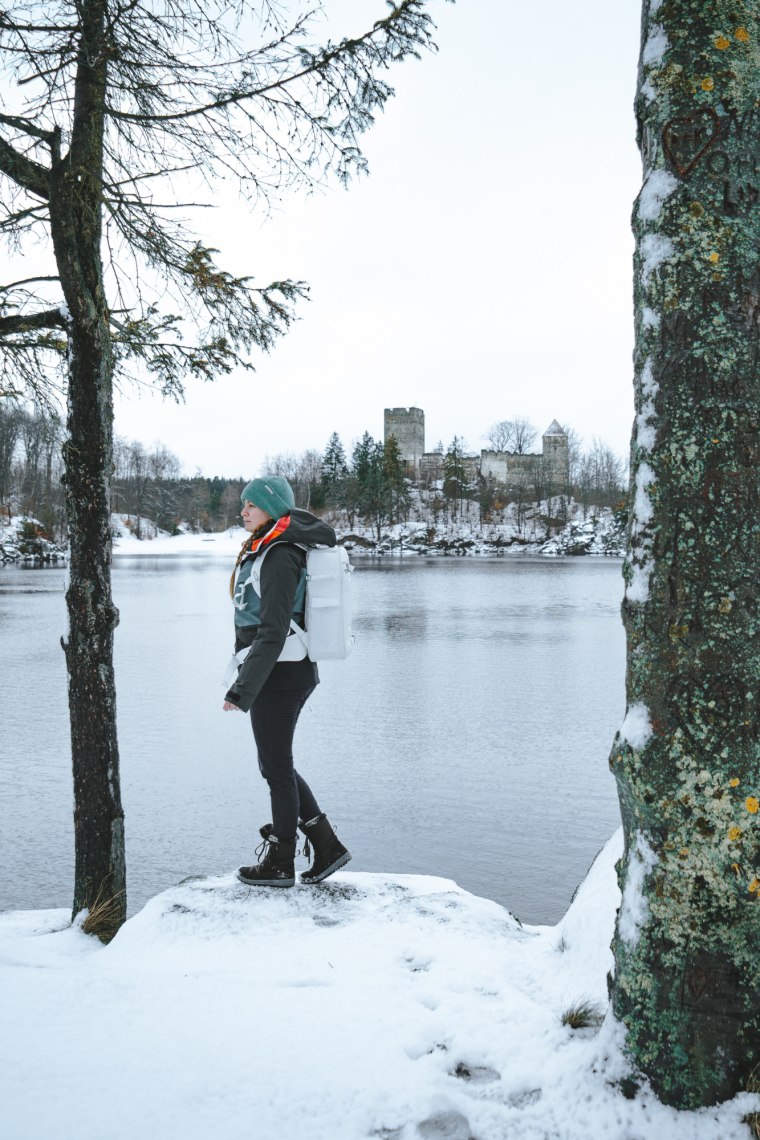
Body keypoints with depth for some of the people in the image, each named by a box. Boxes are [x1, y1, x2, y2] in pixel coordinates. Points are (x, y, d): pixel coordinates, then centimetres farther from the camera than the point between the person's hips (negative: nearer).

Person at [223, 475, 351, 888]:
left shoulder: (279, 556, -17)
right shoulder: (263, 549, 14)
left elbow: (272, 633, -22)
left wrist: (242, 690, -22)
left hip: (278, 674, -10)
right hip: (291, 671, 10)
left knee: (276, 767, 4)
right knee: (276, 765, 17)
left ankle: (280, 863, 19)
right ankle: (327, 846, 23)